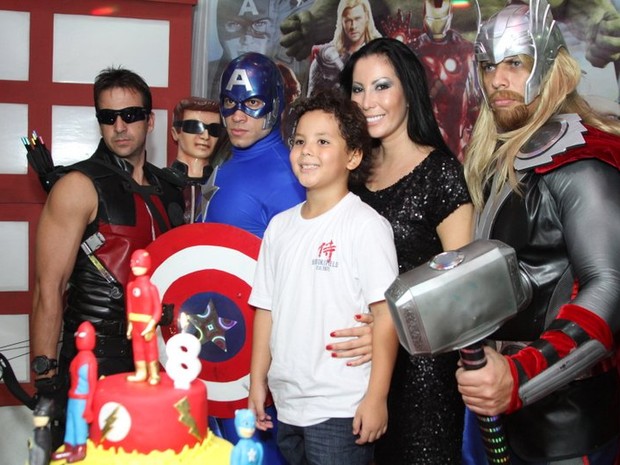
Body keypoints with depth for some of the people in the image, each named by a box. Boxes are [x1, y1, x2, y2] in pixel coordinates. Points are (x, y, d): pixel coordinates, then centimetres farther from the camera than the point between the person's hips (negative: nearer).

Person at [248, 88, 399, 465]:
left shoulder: (366, 225, -10)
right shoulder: (280, 226, 7)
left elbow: (386, 313, -13)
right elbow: (266, 308, 11)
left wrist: (376, 398, -14)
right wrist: (258, 381, 10)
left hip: (341, 411, -5)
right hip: (286, 407, 6)